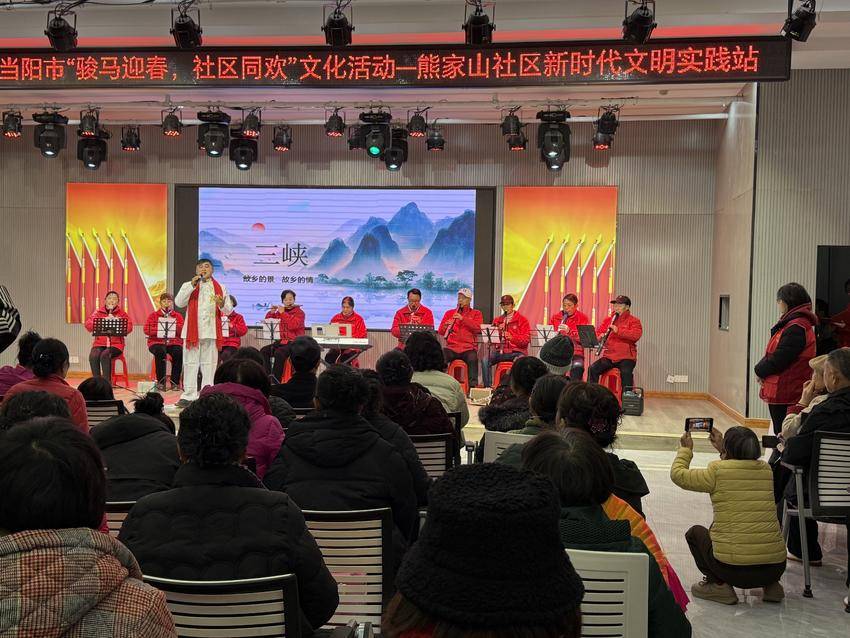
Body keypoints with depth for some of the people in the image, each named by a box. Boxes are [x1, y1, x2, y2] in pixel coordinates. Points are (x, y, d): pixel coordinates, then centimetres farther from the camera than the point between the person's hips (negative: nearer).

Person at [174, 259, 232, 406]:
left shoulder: (220, 288, 12)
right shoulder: (188, 285, 10)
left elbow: (228, 311, 8)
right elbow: (179, 303, -7)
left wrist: (221, 304, -15)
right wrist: (192, 285, -12)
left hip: (211, 331, 1)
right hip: (192, 330, -1)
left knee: (209, 364, 4)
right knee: (191, 363, 0)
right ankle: (189, 395, 3)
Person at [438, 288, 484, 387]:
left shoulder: (476, 313, 14)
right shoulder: (449, 313, 19)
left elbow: (478, 328, -6)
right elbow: (440, 332, 13)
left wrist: (462, 318, -14)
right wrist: (445, 327, -10)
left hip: (468, 348, -2)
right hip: (451, 347, 2)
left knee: (472, 359, -35)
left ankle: (473, 386, -30)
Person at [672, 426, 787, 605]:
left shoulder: (717, 471, -8)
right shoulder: (766, 469, 6)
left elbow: (678, 474, 6)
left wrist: (686, 449, 22)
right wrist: (722, 449, 35)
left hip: (733, 568, -4)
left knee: (695, 532, 24)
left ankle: (717, 584, 7)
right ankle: (770, 585, 19)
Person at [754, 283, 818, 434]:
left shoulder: (796, 328, -19)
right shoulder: (795, 324, 15)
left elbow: (778, 359, -21)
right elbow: (774, 353, 15)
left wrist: (759, 370, -5)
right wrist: (761, 369, 1)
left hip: (785, 395, -10)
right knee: (780, 432, 15)